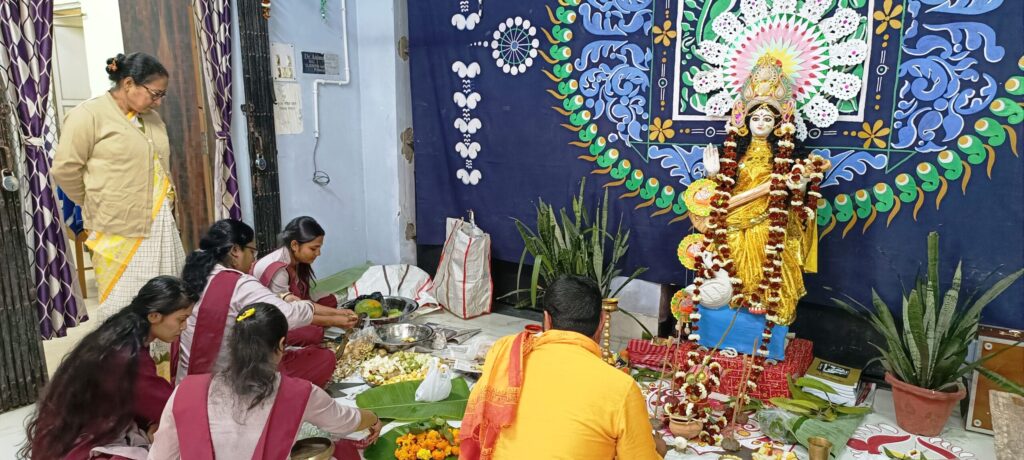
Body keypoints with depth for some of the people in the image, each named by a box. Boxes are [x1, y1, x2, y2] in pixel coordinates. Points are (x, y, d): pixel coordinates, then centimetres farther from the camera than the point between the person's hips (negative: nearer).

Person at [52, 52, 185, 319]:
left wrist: (167, 201, 14)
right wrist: (97, 206, 3)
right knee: (122, 306, -1)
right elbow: (65, 169, -7)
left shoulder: (151, 118, 13)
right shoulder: (88, 115, -8)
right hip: (118, 229, -6)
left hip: (160, 223, 7)